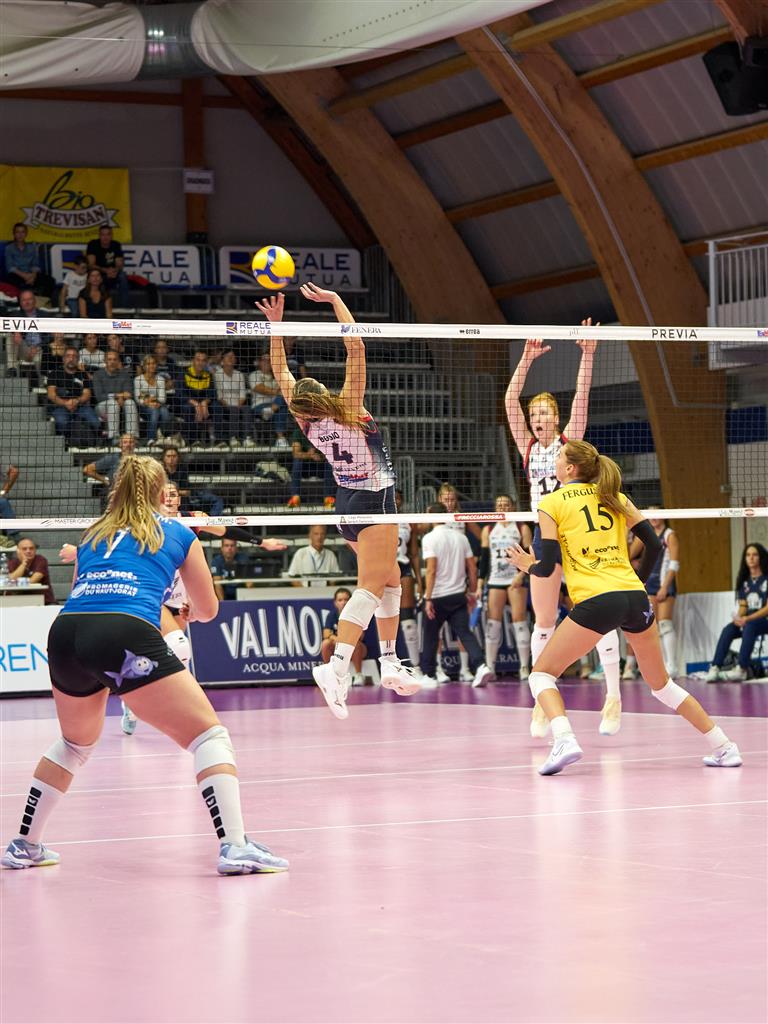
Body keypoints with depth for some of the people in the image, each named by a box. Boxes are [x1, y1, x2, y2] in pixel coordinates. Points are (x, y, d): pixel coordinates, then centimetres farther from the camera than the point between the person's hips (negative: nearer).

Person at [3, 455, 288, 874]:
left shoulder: (92, 535, 29)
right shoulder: (178, 533, 21)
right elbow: (208, 609, 30)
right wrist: (189, 613, 55)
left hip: (65, 634, 5)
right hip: (127, 637, -5)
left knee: (76, 742, 32)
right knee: (209, 735, 1)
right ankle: (234, 846, -17)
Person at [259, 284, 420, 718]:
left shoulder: (308, 423, -3)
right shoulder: (347, 408, -19)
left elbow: (281, 371, 8)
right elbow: (356, 346, -21)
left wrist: (276, 323, 7)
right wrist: (334, 299, -16)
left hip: (348, 500, 8)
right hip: (373, 499, -8)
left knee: (390, 579, 19)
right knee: (371, 585, -12)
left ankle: (390, 662, 23)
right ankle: (338, 665, -27)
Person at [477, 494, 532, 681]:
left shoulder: (522, 529, 4)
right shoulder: (488, 530, 11)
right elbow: (484, 558, 10)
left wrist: (521, 574, -18)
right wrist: (480, 585, 4)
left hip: (517, 580, -2)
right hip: (495, 581, 3)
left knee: (519, 621, -6)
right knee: (492, 623, -2)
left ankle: (524, 667, -2)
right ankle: (489, 668, 1)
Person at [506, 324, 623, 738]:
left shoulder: (569, 440, 4)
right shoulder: (527, 446, 8)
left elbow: (581, 398, -7)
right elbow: (510, 402, -2)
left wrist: (587, 357, -18)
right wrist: (526, 360, -11)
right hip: (545, 536, 3)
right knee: (543, 621, 4)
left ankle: (613, 696, -2)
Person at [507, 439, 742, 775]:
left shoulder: (551, 503, 4)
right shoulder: (614, 497, 17)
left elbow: (547, 567, 0)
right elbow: (654, 543, 12)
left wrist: (527, 565, 21)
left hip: (595, 601, -5)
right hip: (635, 597, 5)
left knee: (542, 674, 9)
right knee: (661, 684, 22)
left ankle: (564, 740, -17)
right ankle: (724, 748, 18)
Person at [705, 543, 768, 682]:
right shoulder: (744, 581, 14)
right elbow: (743, 606, 12)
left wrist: (748, 619, -22)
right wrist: (738, 617, -11)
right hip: (747, 620, 5)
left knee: (749, 627, -37)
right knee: (728, 630, -24)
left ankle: (742, 669, -44)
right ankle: (715, 668, -34)